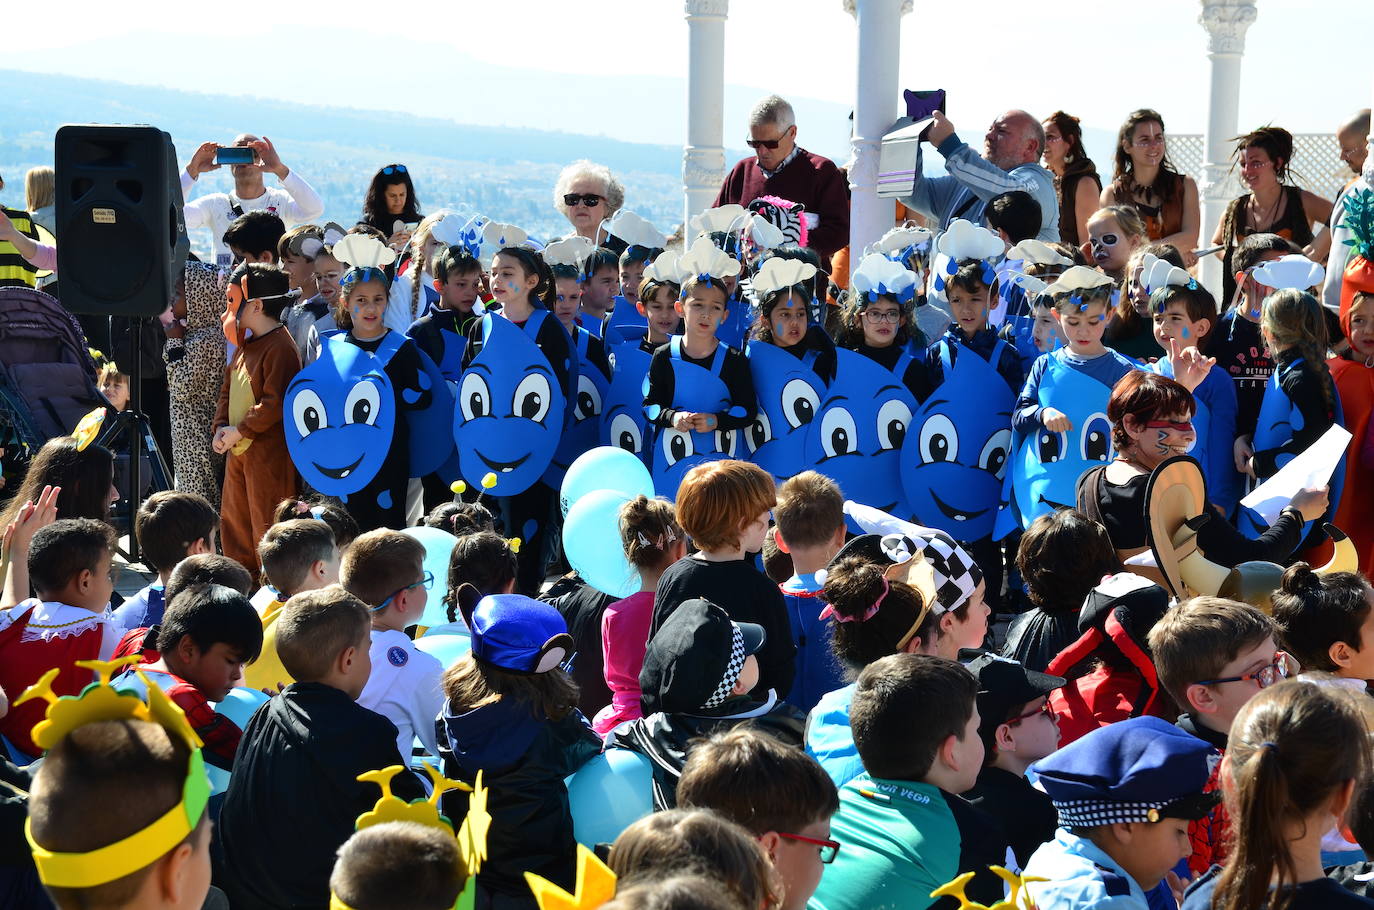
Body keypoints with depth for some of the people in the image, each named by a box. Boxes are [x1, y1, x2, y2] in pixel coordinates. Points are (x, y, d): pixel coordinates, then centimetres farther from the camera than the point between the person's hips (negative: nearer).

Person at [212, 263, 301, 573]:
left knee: (267, 525, -4)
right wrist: (221, 426, 3)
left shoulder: (279, 347, -18)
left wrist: (240, 431, -17)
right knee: (235, 520, 19)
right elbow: (228, 386, 19)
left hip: (269, 453, -10)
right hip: (238, 450, 10)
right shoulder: (245, 343, 13)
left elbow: (276, 402, -23)